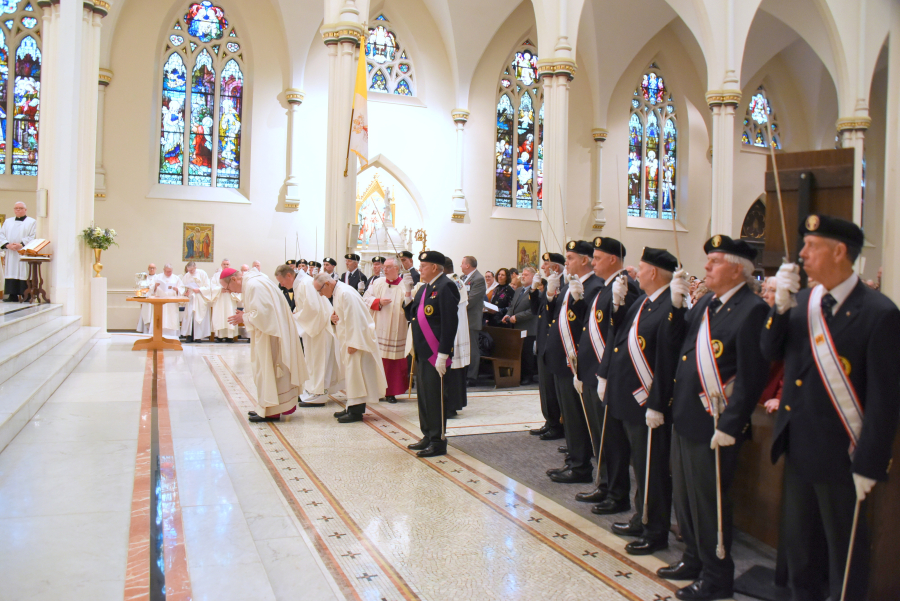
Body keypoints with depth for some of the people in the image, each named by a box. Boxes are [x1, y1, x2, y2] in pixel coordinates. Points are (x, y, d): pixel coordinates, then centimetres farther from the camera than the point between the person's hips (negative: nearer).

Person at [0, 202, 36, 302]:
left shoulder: (32, 222, 8)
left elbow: (32, 237, -3)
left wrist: (21, 245, -16)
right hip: (11, 254, 4)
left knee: (24, 274, -8)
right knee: (11, 273, -1)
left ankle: (25, 295, -7)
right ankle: (12, 295, 0)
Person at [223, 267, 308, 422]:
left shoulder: (253, 286, -19)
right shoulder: (251, 282, 14)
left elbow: (262, 312, -24)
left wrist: (244, 318, -10)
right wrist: (245, 314, 6)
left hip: (270, 332, -11)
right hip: (272, 327, 11)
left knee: (268, 368, -4)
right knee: (265, 368, 15)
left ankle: (271, 411, 3)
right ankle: (266, 408, 22)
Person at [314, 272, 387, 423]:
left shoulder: (346, 293, -19)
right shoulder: (336, 293, 13)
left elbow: (353, 319, -23)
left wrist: (352, 343, -23)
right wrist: (334, 318, 0)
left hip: (357, 338, -10)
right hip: (349, 339, 10)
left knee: (355, 373, -7)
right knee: (351, 373, 13)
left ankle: (356, 411, -1)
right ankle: (353, 407, 20)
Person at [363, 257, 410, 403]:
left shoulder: (404, 285, -2)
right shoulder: (378, 283, 7)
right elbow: (366, 299, 8)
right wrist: (378, 302, -9)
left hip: (396, 331, -2)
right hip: (378, 330, 2)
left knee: (394, 361, 1)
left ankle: (391, 392, 10)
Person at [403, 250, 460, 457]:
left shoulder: (446, 287, -14)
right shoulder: (425, 288, 16)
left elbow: (450, 323, -20)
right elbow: (411, 316, 15)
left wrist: (442, 355, -22)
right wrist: (408, 292, 3)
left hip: (435, 353, -9)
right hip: (422, 352, 9)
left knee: (435, 397, -2)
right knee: (423, 396, 15)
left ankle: (438, 442, 8)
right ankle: (428, 436, 27)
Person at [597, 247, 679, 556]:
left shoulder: (670, 308, -20)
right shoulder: (642, 301, 10)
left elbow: (667, 362, -23)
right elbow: (619, 338, 13)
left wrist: (656, 406, -22)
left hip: (649, 403, -9)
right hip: (628, 398, 9)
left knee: (652, 470, 5)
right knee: (639, 467, 21)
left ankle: (656, 533, 20)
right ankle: (641, 520, 37)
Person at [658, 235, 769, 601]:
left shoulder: (752, 310, -17)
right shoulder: (707, 303, 10)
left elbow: (752, 377, -21)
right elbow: (676, 340, 12)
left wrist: (729, 427, -22)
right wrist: (677, 304, -2)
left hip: (715, 425, -9)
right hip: (685, 417, 9)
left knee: (709, 501, 6)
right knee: (684, 496, 20)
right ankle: (694, 560, 39)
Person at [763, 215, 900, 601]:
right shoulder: (801, 301, 5)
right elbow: (771, 351, 1)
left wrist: (869, 466, -15)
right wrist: (781, 305, -13)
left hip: (840, 457, -6)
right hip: (798, 449, 6)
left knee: (845, 550, 11)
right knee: (796, 540, 20)